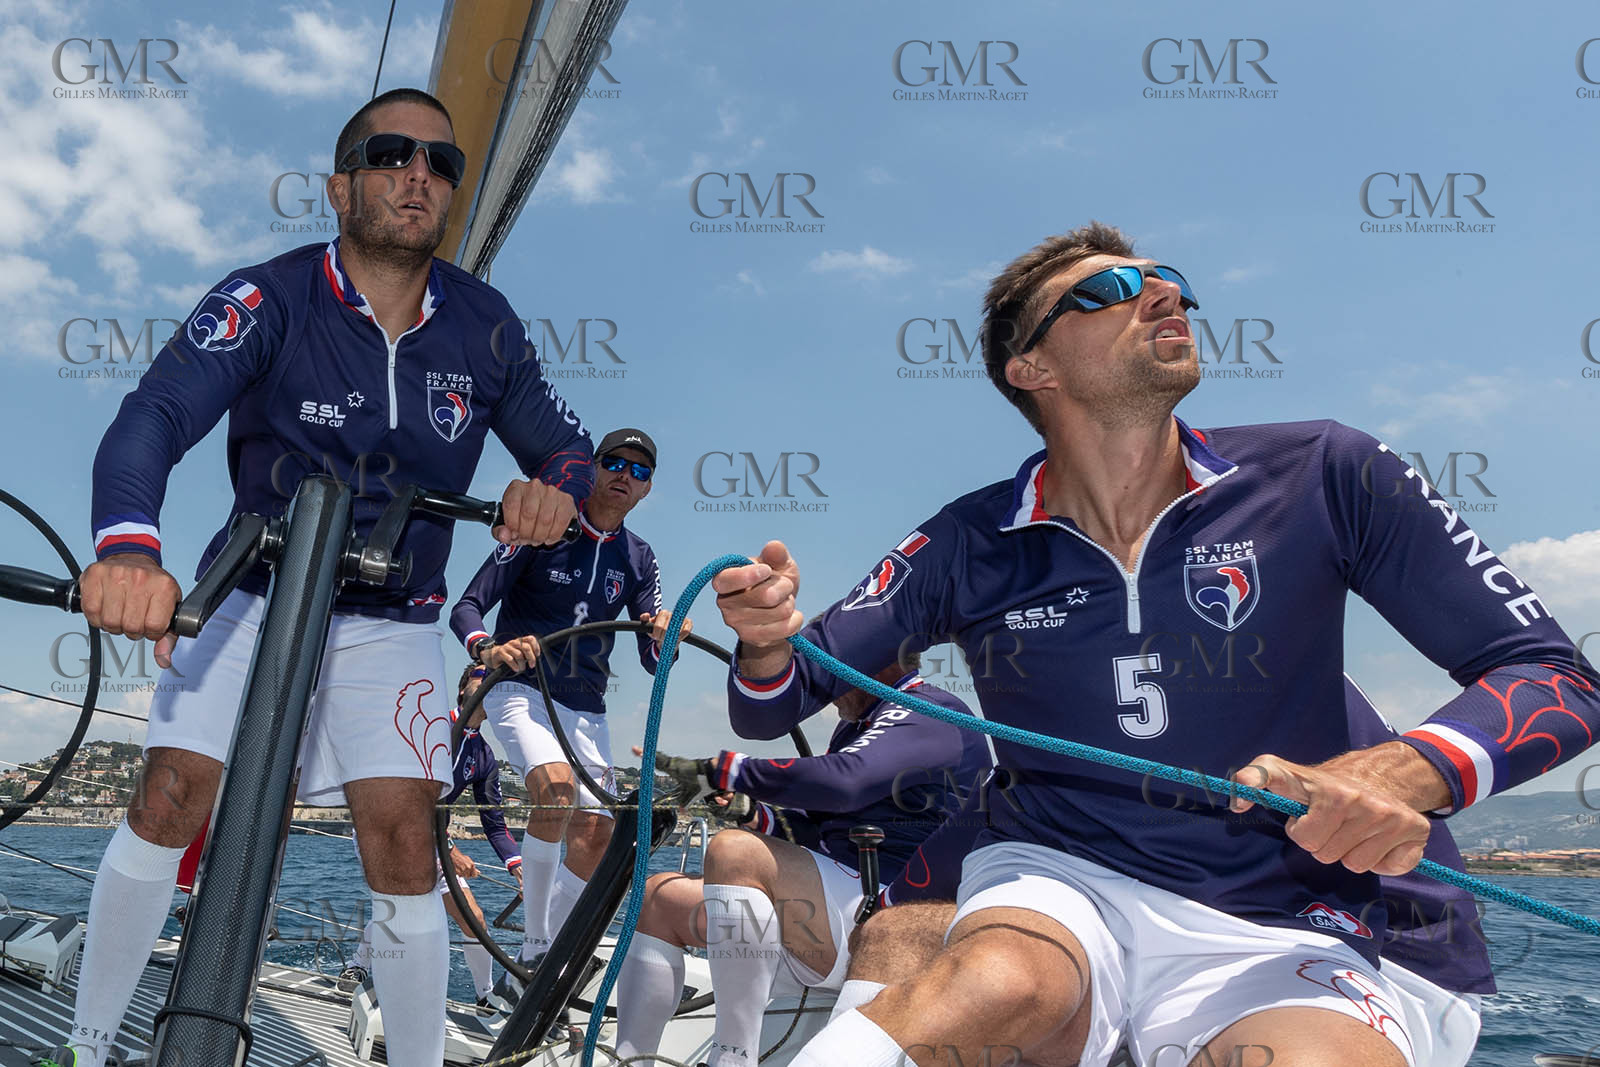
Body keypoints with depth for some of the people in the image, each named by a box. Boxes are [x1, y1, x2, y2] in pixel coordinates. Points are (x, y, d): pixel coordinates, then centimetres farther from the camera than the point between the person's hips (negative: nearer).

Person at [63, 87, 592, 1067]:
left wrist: (556, 488, -23)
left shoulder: (483, 325, -6)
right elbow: (155, 416, -28)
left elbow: (568, 444, 3)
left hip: (393, 626, 1)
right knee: (169, 802, -9)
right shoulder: (270, 300, -14)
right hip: (254, 597, -1)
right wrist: (128, 547, -48)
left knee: (403, 838, -8)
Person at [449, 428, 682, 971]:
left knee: (595, 832, -3)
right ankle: (533, 941, -16)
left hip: (586, 709, 5)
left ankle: (541, 965, 16)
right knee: (556, 786, -31)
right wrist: (488, 649, -32)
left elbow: (651, 658, 2)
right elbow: (466, 607, -10)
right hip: (520, 688, -5)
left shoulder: (638, 559, 6)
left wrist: (666, 639, -22)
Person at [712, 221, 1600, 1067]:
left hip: (1274, 932, 0)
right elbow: (779, 704, 5)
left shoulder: (1326, 480, -2)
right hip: (1054, 881, 1)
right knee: (996, 986, -34)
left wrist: (1410, 772, -20)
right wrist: (769, 641, -19)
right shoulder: (969, 546, 0)